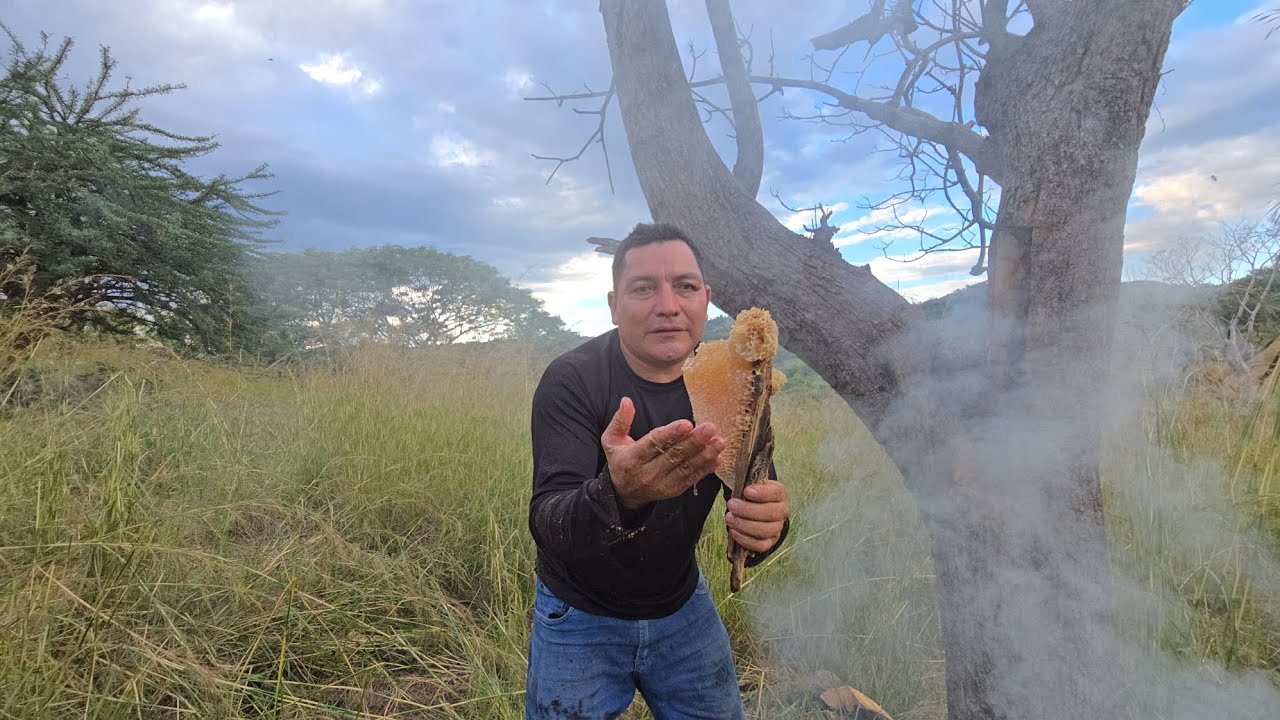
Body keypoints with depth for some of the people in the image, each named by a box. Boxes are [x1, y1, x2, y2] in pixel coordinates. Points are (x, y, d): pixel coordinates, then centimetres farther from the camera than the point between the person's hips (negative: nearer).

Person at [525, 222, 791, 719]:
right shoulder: (572, 380, -23)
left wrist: (767, 524, -38)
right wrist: (618, 493, -54)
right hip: (581, 619, -3)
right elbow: (546, 526, -32)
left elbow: (759, 494, -13)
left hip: (683, 610, 4)